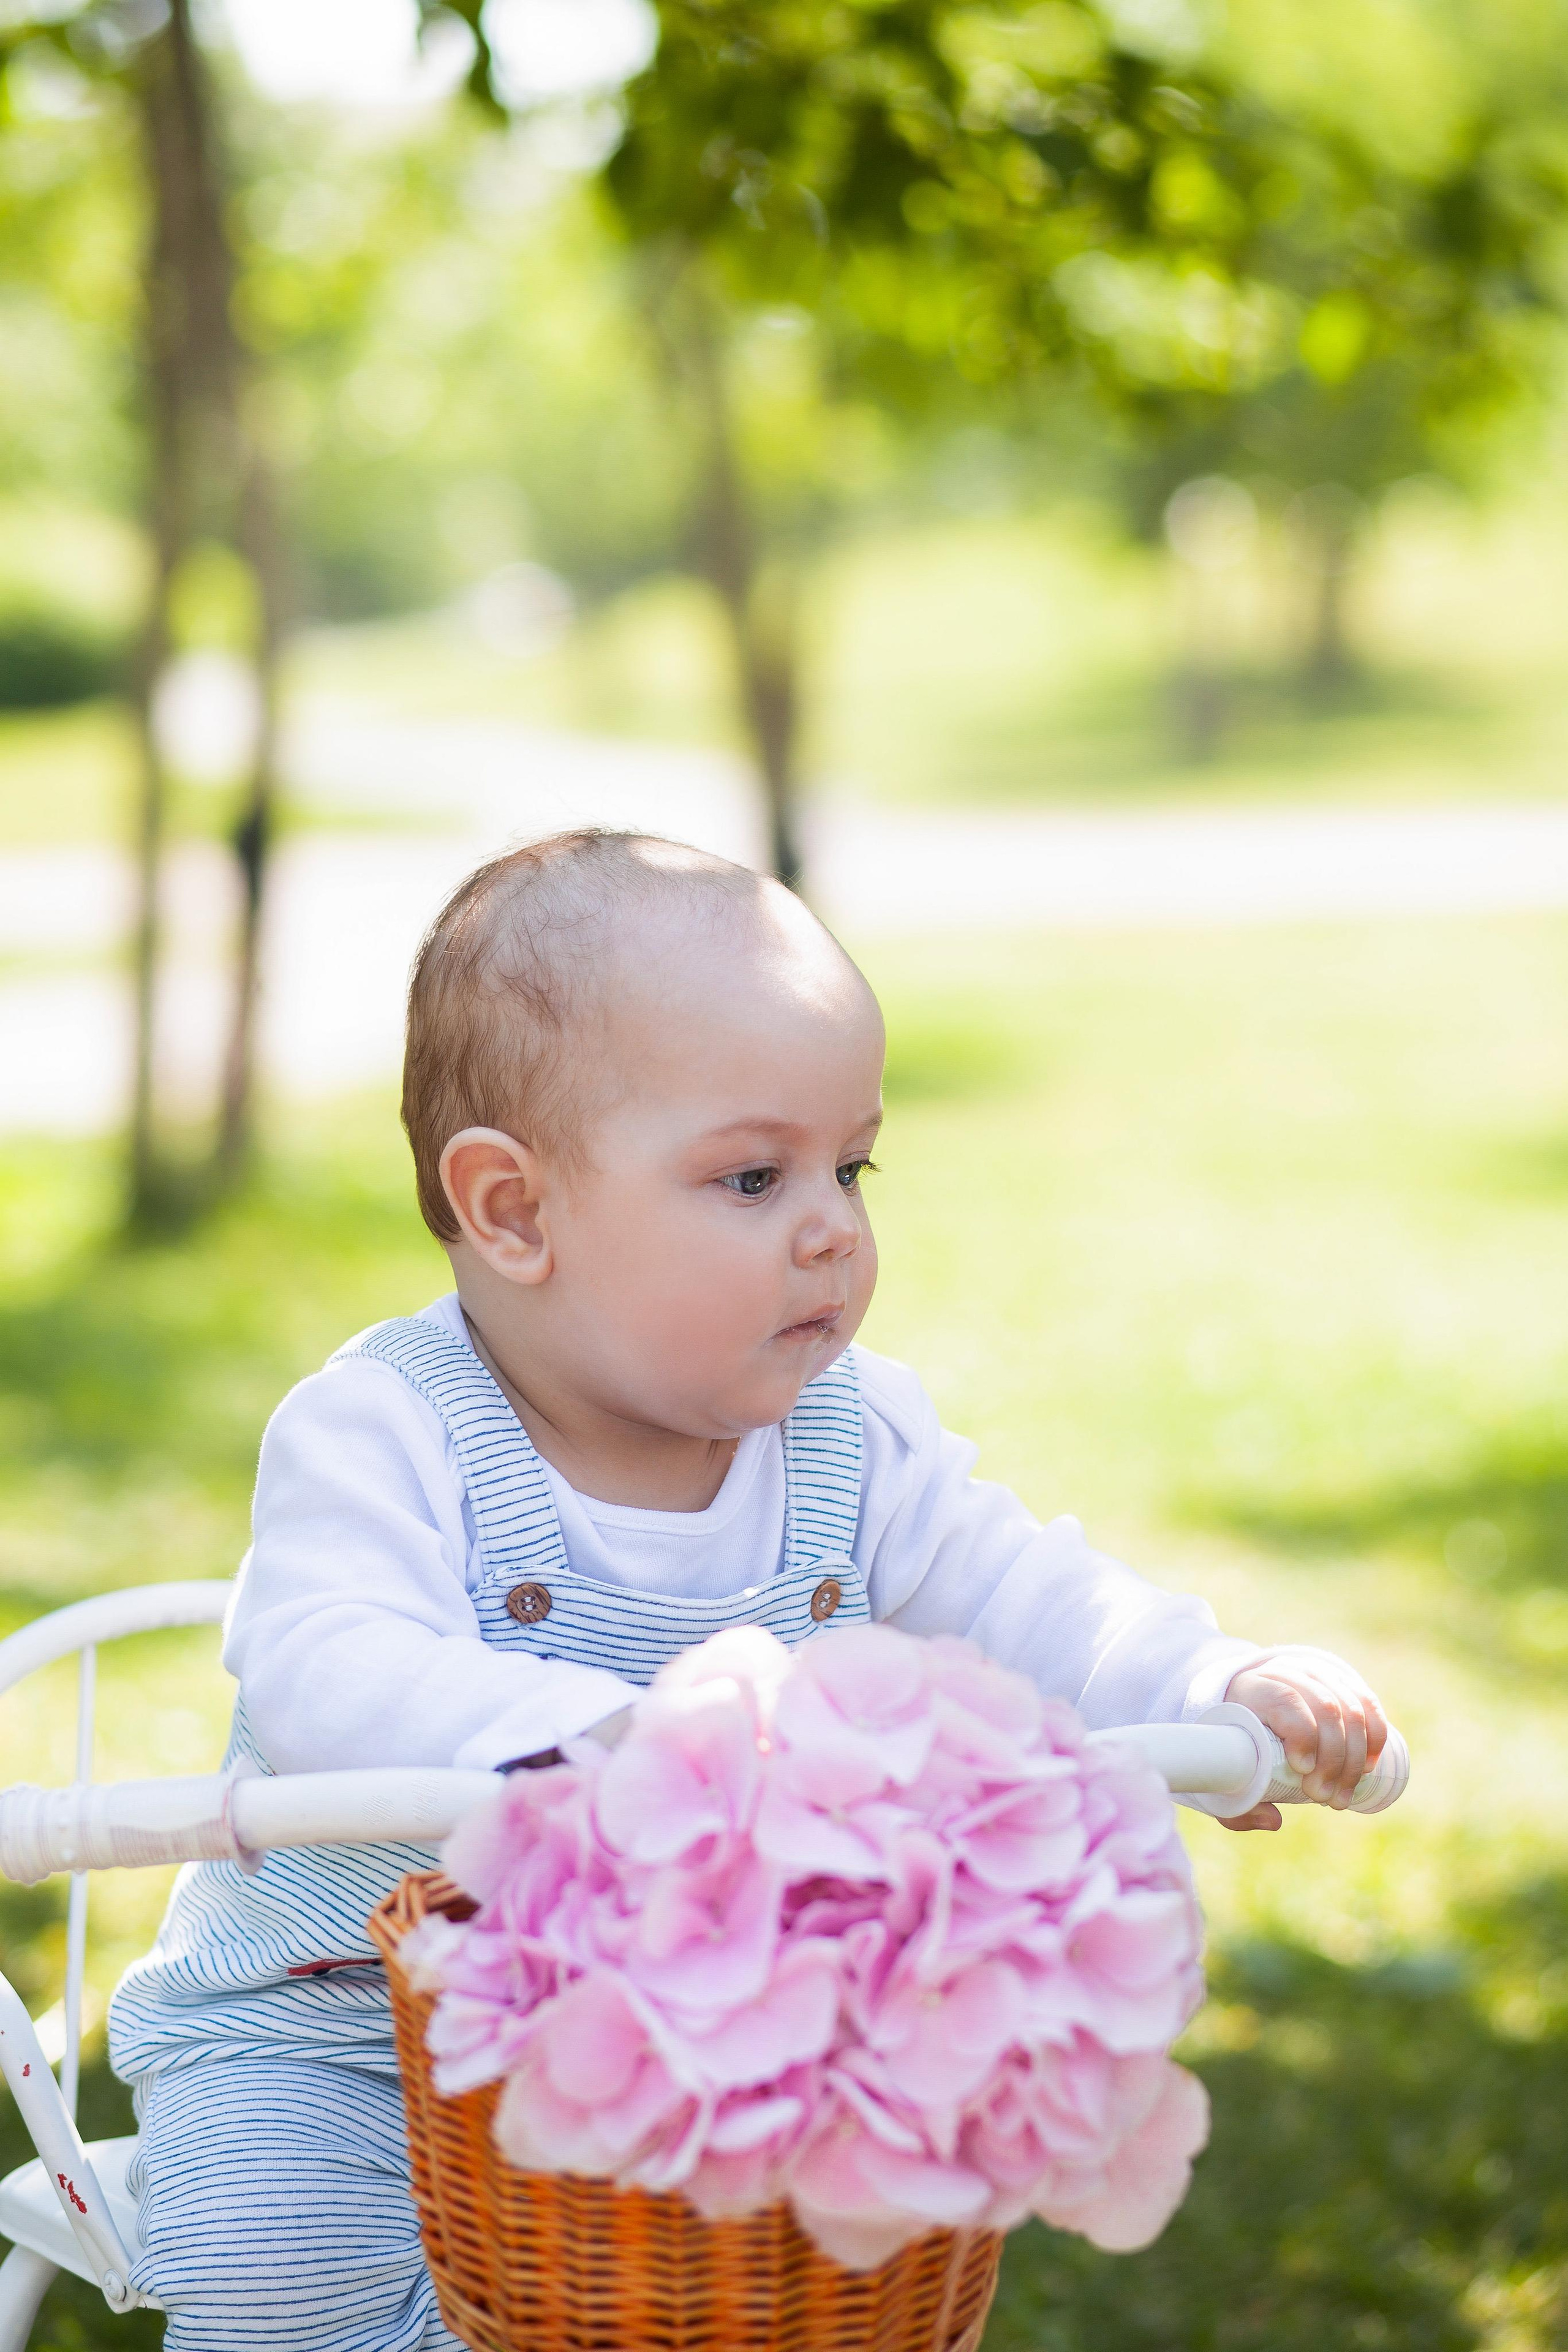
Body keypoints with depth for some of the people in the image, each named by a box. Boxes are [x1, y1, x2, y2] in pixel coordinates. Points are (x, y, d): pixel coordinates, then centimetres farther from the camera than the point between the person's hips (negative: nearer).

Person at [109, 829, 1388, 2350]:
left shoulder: (852, 1439, -1)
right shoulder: (383, 1436, -18)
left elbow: (1019, 1600, -1)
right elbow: (325, 1678, -33)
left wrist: (1221, 1694, -21)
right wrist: (592, 1733, -50)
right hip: (326, 2034, -4)